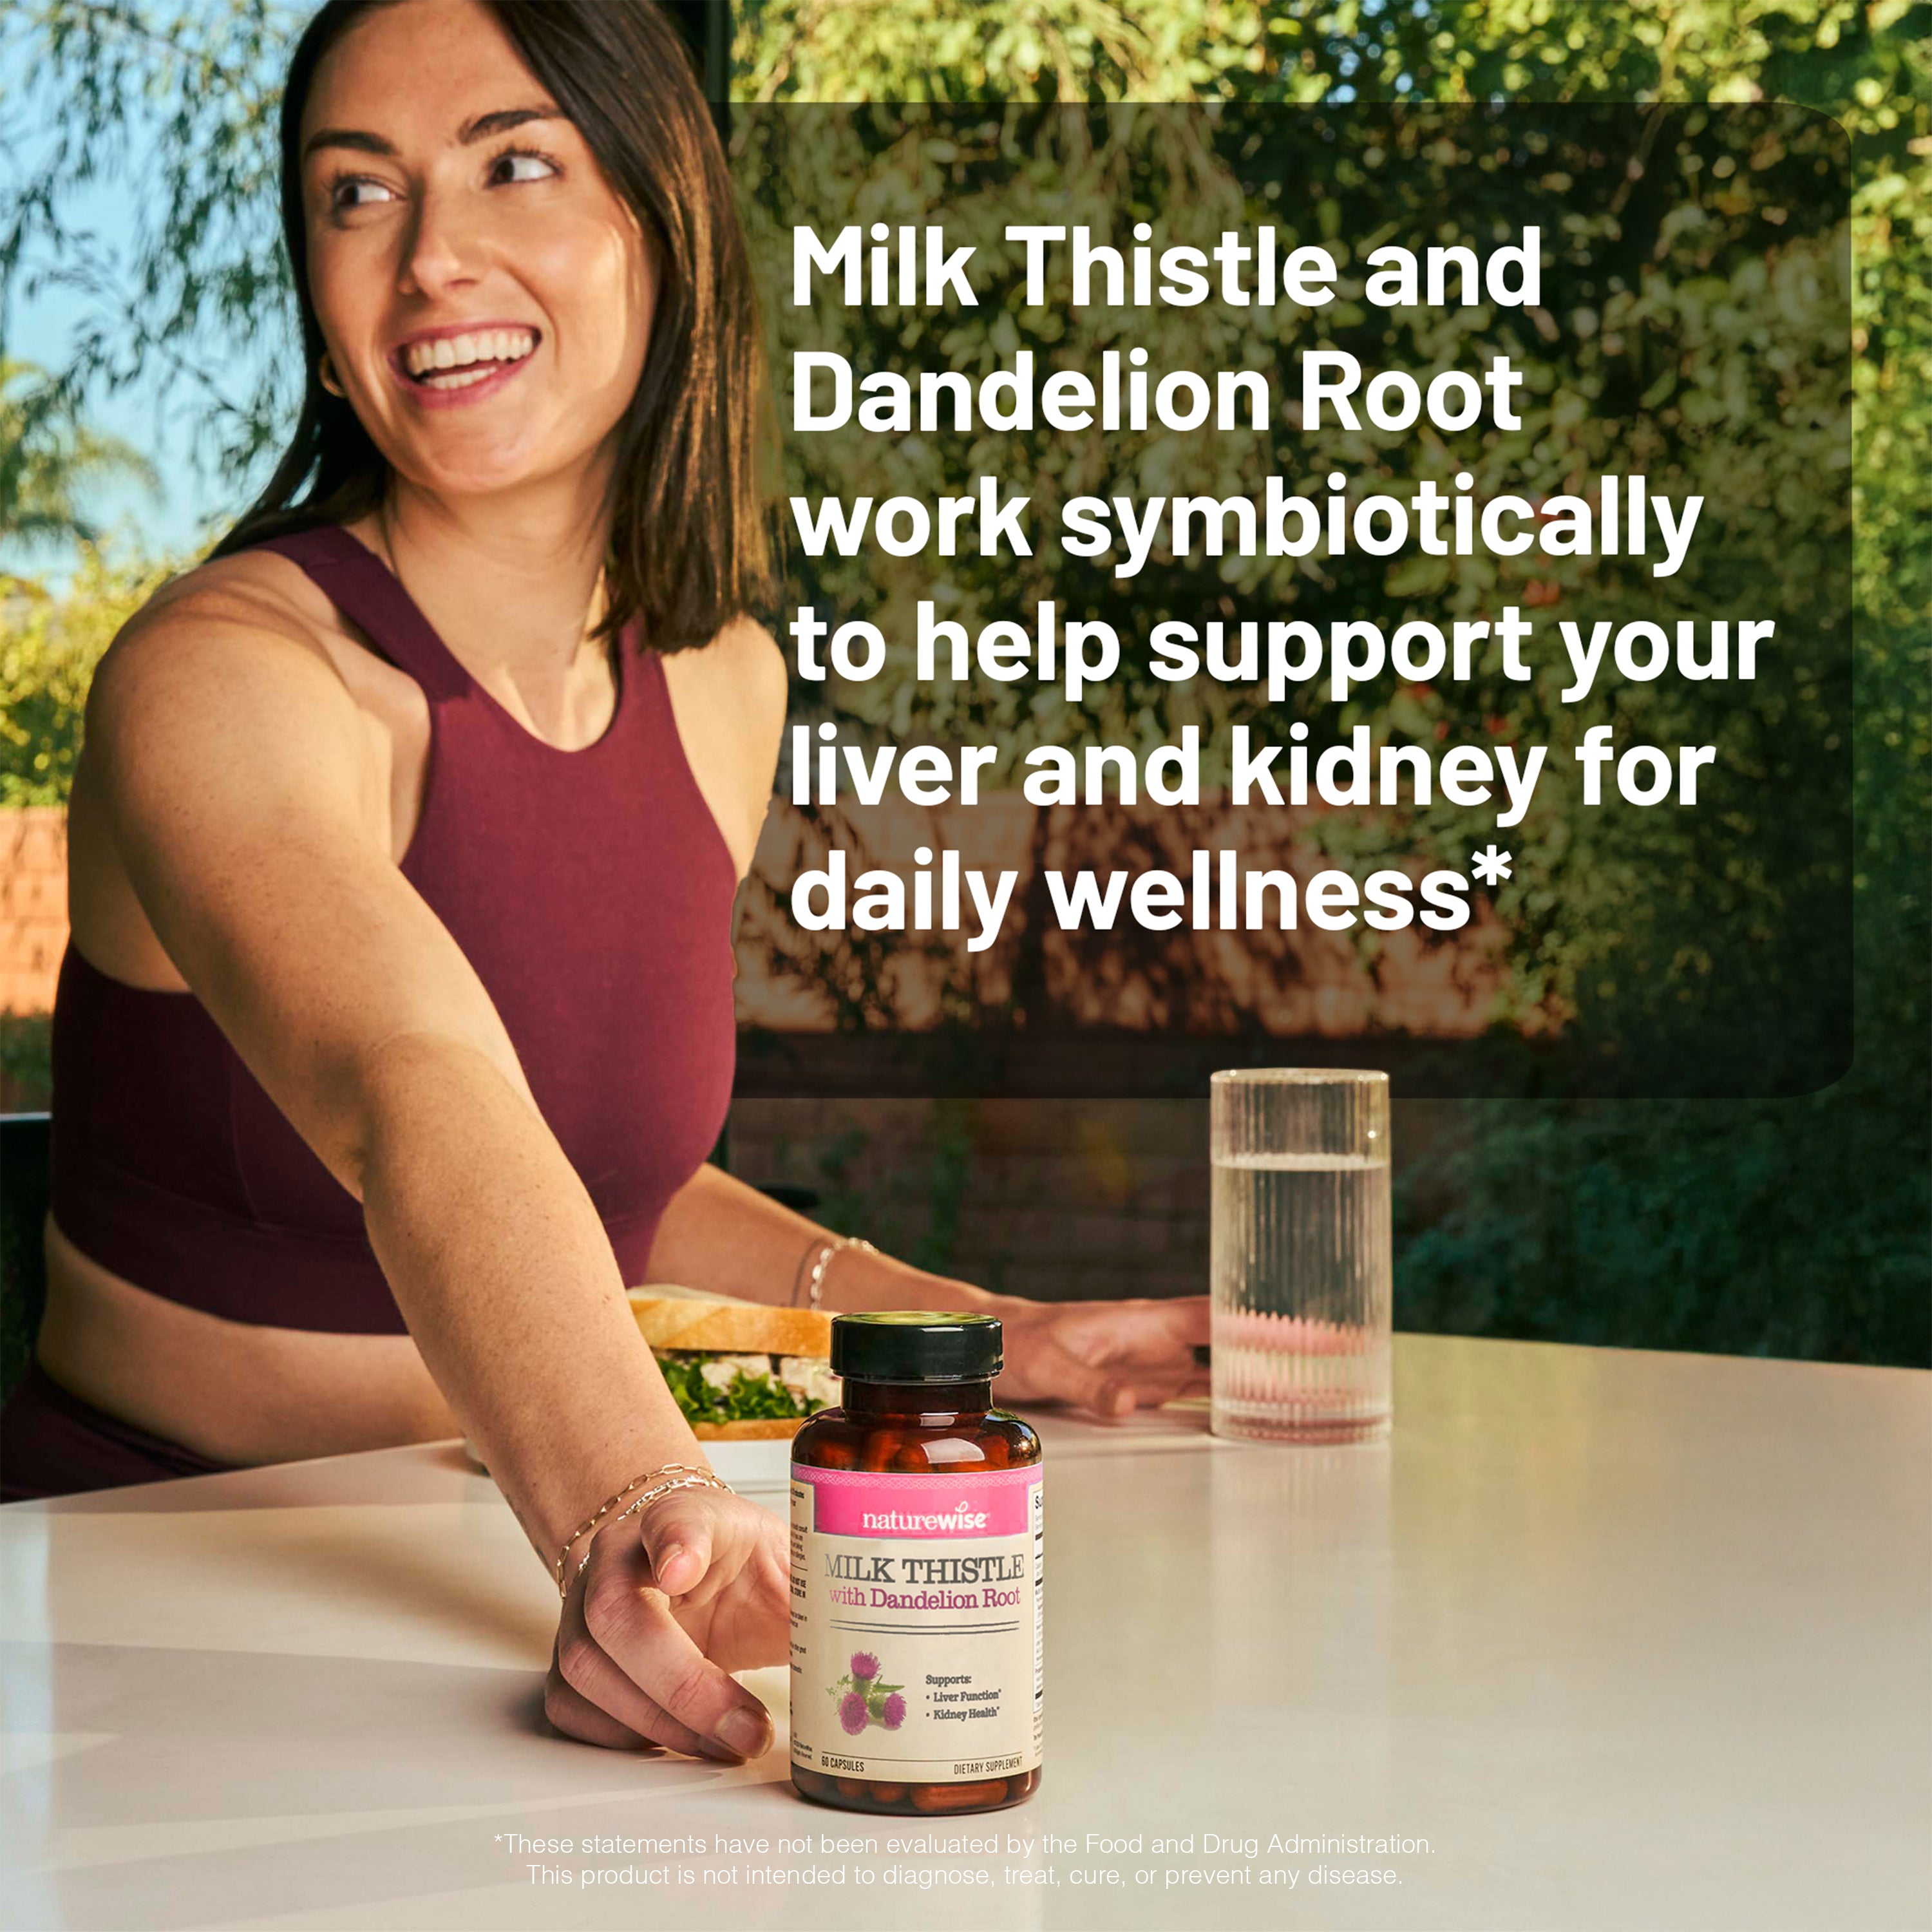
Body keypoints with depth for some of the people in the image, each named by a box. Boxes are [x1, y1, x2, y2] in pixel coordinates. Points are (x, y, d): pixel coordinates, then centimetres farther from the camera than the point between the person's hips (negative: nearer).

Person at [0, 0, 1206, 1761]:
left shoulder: (727, 688, 4)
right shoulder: (222, 679, -17)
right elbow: (424, 1118, -36)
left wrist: (977, 1332, 8)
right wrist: (638, 1518, -52)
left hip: (509, 1575, 5)